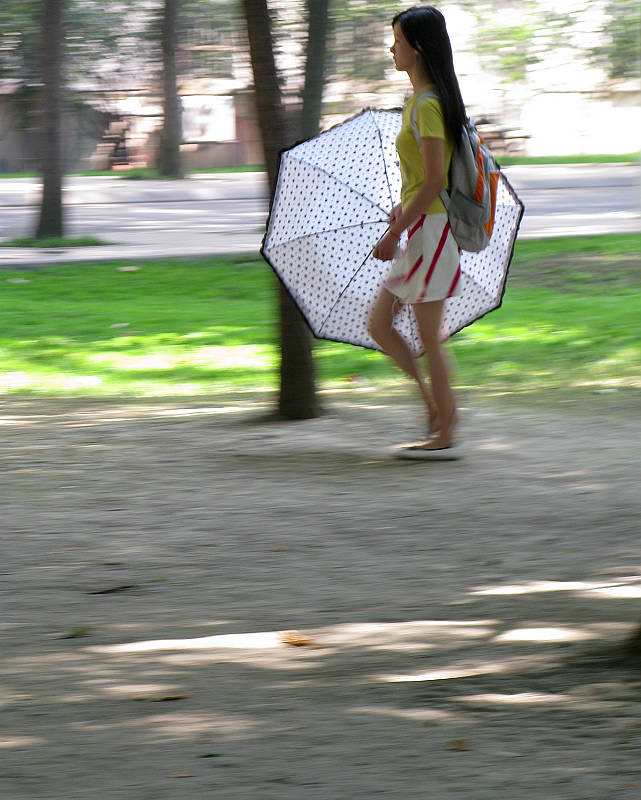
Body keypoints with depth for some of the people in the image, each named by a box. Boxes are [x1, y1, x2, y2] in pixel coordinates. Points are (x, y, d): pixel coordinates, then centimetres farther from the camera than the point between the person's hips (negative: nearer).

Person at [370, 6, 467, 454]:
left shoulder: (428, 105, -17)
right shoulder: (420, 101, 13)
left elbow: (434, 181, -20)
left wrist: (395, 233, -18)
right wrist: (404, 208, 14)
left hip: (431, 229, -10)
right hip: (421, 228, 10)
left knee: (429, 338, -2)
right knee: (379, 324, 12)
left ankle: (444, 432, 7)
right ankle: (436, 408, 18)